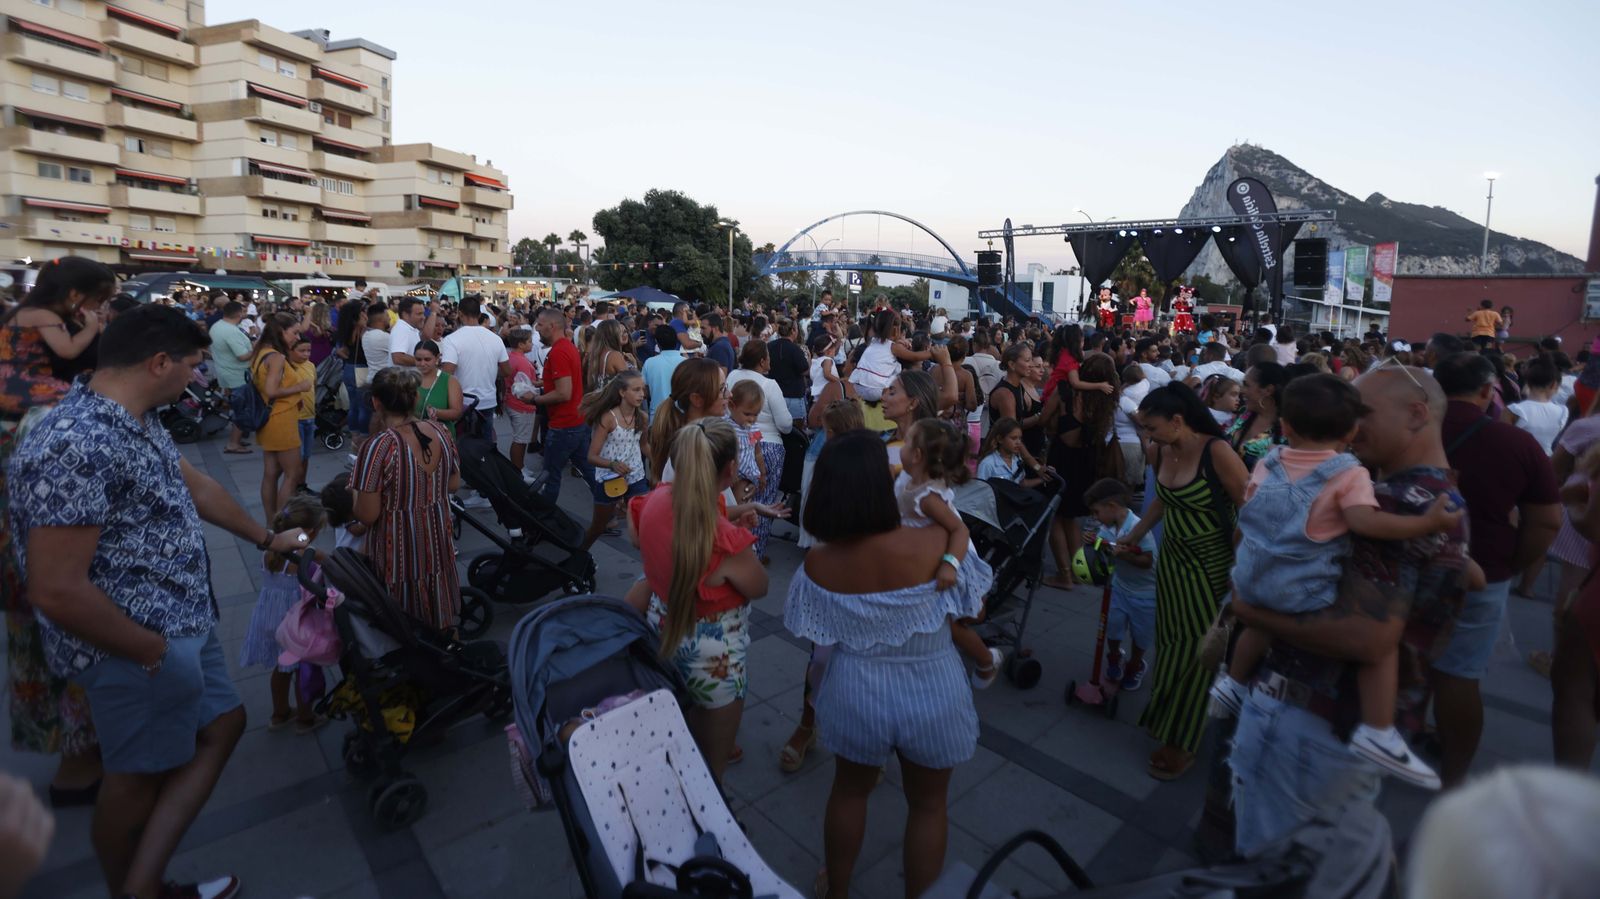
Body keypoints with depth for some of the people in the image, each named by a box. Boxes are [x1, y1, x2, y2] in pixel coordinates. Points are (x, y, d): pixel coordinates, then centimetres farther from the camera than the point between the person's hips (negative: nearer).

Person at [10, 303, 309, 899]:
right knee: (140, 779, 11)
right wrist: (154, 651, -17)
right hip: (139, 646, -9)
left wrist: (265, 538, 29)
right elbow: (57, 591, -28)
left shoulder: (138, 420, 4)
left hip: (182, 624, 10)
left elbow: (193, 485, 20)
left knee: (222, 726, 18)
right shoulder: (76, 446, -28)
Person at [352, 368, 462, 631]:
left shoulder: (377, 447, -23)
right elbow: (454, 485, 6)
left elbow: (367, 515, -17)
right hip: (438, 541, 5)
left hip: (399, 552, -5)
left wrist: (353, 494, 1)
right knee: (438, 622, 26)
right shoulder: (440, 431, -6)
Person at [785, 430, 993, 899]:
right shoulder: (935, 545, -26)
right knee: (928, 805, 24)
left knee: (849, 792, 28)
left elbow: (810, 632, -4)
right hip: (932, 696, -1)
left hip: (855, 695, 2)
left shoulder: (818, 563, -19)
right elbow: (973, 608, -8)